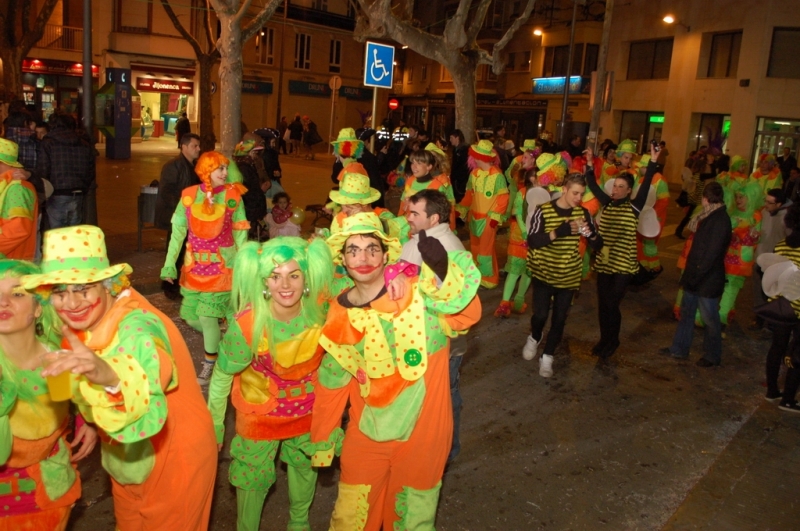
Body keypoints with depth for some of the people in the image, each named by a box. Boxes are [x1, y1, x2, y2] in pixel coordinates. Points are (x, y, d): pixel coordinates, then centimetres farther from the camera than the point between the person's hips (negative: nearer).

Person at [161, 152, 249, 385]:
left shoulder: (232, 195, -6)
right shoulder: (188, 195, -3)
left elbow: (240, 233, 0)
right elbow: (178, 231, 1)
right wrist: (169, 263, -4)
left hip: (222, 264, -3)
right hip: (194, 264, 3)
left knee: (207, 315, -7)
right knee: (191, 317, 8)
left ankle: (210, 364, 13)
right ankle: (216, 339, 39)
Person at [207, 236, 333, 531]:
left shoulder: (321, 307, -28)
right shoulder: (247, 324, -33)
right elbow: (222, 376, -17)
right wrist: (215, 423, -6)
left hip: (308, 405, 3)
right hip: (260, 411, -3)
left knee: (306, 466, 25)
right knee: (254, 476, 15)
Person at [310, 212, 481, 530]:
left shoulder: (417, 291, -17)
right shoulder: (340, 315, -6)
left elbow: (469, 313, -34)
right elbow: (331, 384, 5)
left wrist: (442, 270, -50)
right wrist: (322, 440, 11)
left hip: (422, 432, -2)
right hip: (367, 436, 3)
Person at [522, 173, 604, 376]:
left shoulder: (583, 213, -2)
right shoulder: (543, 211, -12)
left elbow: (598, 245, -2)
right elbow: (532, 241, -23)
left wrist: (591, 233, -24)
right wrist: (560, 231, -35)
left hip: (569, 276, 3)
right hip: (544, 273, -2)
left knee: (559, 319, 6)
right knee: (541, 314, -5)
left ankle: (547, 357, 25)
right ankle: (534, 338, 29)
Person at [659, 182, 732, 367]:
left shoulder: (720, 220, -19)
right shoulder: (709, 216, 9)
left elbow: (711, 254, -23)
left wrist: (695, 275, -21)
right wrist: (690, 274, 7)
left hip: (708, 279, -9)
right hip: (696, 276, 9)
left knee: (710, 319, 7)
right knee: (686, 313, 17)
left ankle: (712, 356, 22)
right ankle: (679, 349, 30)